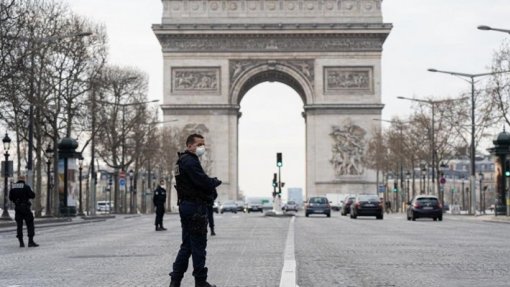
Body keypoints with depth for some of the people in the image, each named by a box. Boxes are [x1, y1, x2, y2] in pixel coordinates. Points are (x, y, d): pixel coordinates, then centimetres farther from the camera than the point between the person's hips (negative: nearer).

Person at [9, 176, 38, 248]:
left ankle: (21, 242, 5)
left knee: (19, 225, 9)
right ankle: (30, 242, -8)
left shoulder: (13, 187, 7)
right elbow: (32, 196, -8)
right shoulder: (26, 186, -5)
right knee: (30, 224, 0)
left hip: (17, 207, 4)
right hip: (25, 207, -4)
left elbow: (10, 198, 14)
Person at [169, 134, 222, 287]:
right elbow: (204, 182, -22)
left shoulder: (182, 161, 19)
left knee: (187, 245, 13)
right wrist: (216, 182, -4)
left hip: (186, 205, 10)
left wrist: (210, 183, 2)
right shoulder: (190, 161, -15)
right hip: (196, 207, -10)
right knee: (198, 245, -3)